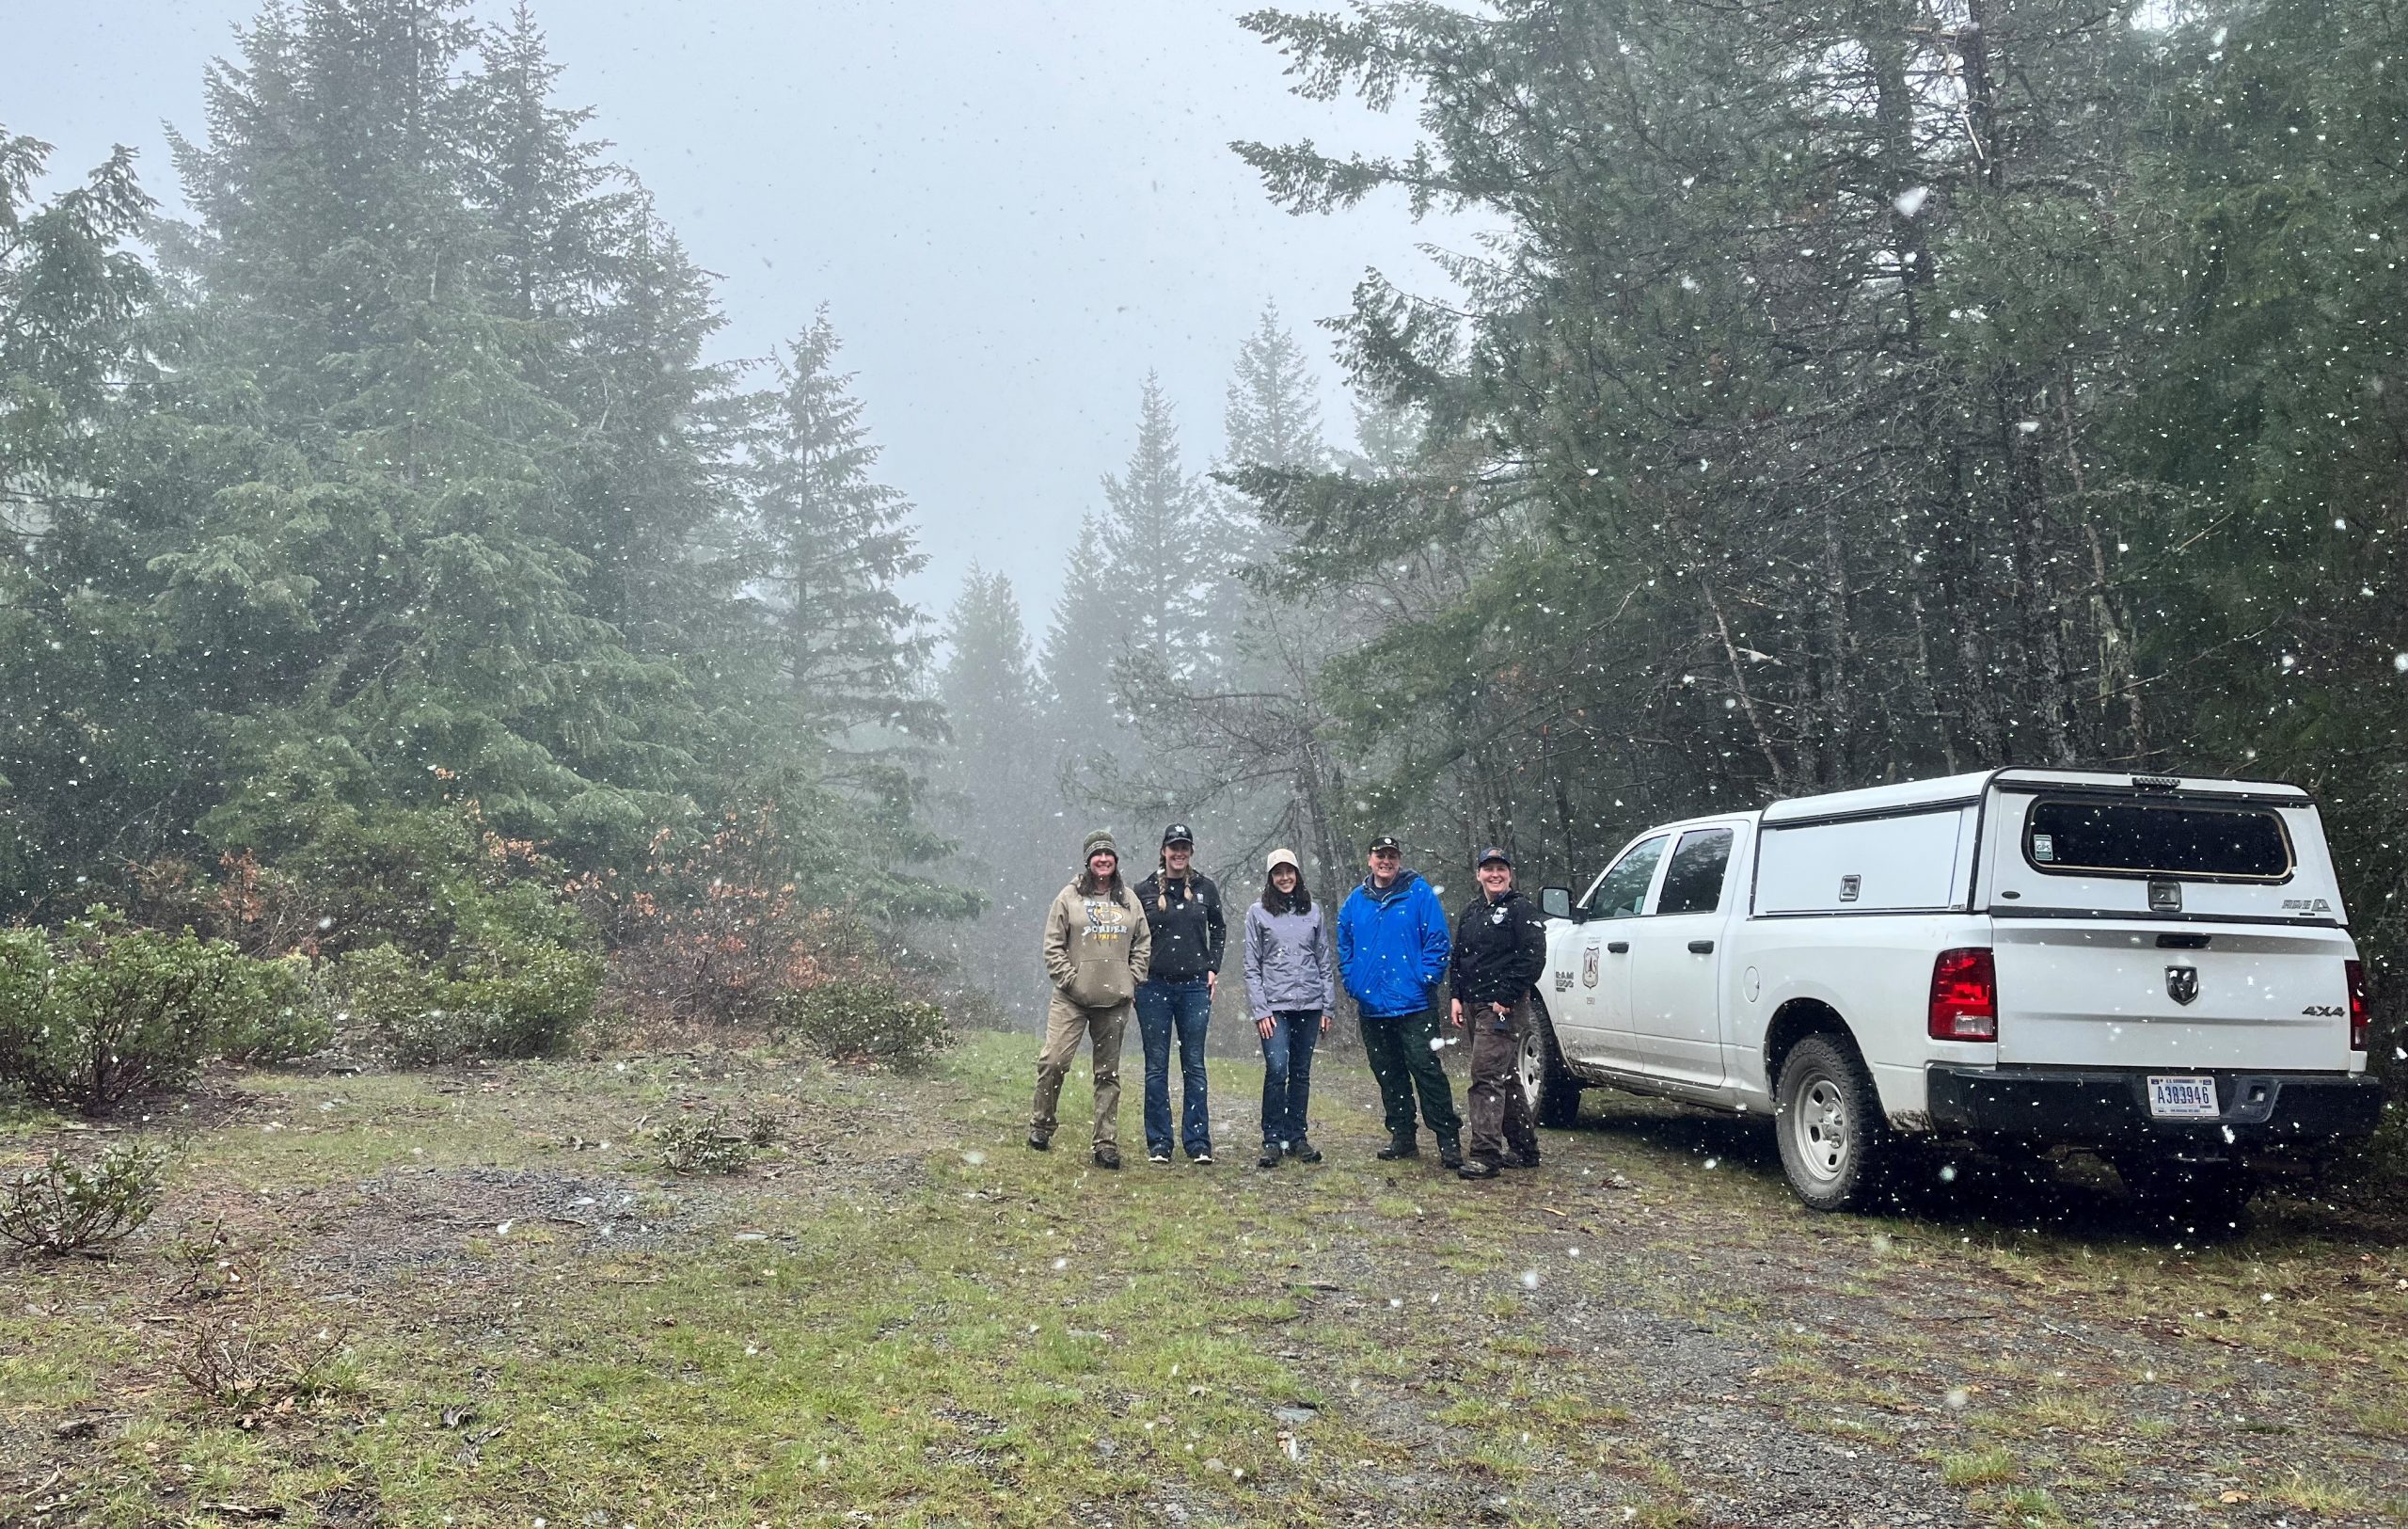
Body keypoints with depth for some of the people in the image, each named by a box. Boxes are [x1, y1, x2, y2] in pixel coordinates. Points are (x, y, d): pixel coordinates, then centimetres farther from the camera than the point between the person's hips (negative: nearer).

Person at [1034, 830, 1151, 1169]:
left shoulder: (1129, 900, 10)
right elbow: (1053, 944, -1)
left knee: (1108, 1073, 6)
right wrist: (1068, 979, -9)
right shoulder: (1070, 897, 1)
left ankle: (1107, 1144, 11)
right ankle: (1041, 1125, 8)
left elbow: (1143, 944, 14)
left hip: (1115, 1001, 3)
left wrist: (1132, 980, 3)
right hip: (1071, 999, -3)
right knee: (1053, 1060, -13)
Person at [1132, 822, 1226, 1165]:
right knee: (1156, 1067, 3)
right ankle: (1159, 1143, 9)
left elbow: (1218, 930, 17)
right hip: (1154, 986, -1)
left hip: (1195, 986, 1)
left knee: (1194, 1066, 3)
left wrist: (1213, 969, 7)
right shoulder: (1145, 890, 2)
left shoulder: (1205, 888, 6)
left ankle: (1198, 1143, 7)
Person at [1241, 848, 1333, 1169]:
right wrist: (1260, 1010, -8)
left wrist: (1327, 1007, 7)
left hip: (1309, 1004, 3)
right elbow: (1252, 966, 0)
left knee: (1301, 1073, 7)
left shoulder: (1312, 911, 11)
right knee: (1277, 1071, -11)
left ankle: (1297, 1137, 14)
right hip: (1274, 1005, -3)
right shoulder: (1258, 912, 3)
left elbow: (1324, 962, 13)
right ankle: (1272, 1141, -3)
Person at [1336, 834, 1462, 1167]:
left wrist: (1426, 979, -12)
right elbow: (1344, 946, 22)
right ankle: (1402, 1138, 22)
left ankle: (1449, 1142, -5)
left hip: (1412, 1003, -5)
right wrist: (1352, 982, 10)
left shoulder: (1419, 892, -2)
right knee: (1389, 1077, 12)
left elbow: (1437, 939, -4)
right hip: (1372, 1006, 5)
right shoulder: (1356, 900, 12)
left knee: (1427, 1071, -9)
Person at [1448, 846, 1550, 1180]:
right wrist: (1457, 996, 9)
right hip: (1473, 1006, 8)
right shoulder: (1470, 911, 17)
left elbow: (1533, 958, -13)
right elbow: (1458, 957, 22)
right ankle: (1525, 1150, 21)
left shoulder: (1521, 910, -6)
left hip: (1503, 1008, -8)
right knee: (1506, 1079, 13)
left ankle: (1485, 1155, -14)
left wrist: (1505, 998, -16)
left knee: (1487, 1077, -14)